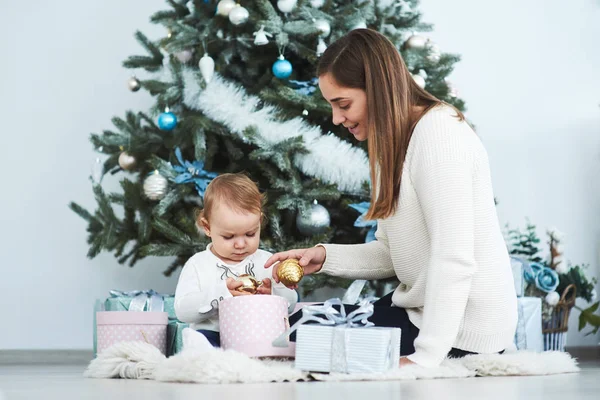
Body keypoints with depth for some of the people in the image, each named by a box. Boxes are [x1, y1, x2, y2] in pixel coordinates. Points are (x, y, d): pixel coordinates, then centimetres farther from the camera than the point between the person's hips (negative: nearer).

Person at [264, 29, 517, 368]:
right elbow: (392, 254, 10)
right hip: (420, 309, 10)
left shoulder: (439, 131, -20)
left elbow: (454, 260, -27)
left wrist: (425, 357, -29)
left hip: (464, 327, -10)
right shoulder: (395, 143, 12)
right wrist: (324, 257, -4)